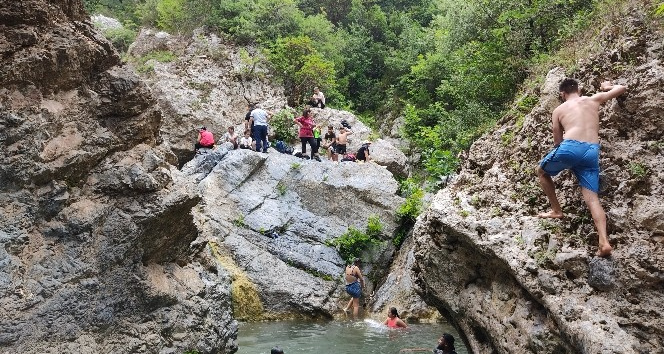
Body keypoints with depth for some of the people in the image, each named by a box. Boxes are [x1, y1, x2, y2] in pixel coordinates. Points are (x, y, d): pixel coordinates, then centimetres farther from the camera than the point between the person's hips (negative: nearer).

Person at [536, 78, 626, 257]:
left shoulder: (558, 110, 18)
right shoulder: (594, 99, 22)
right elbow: (622, 88, 34)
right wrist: (607, 86, 53)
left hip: (570, 147, -3)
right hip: (592, 152, 3)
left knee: (541, 171, 26)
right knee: (592, 198, 1)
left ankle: (556, 210, 23)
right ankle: (604, 242, -16)